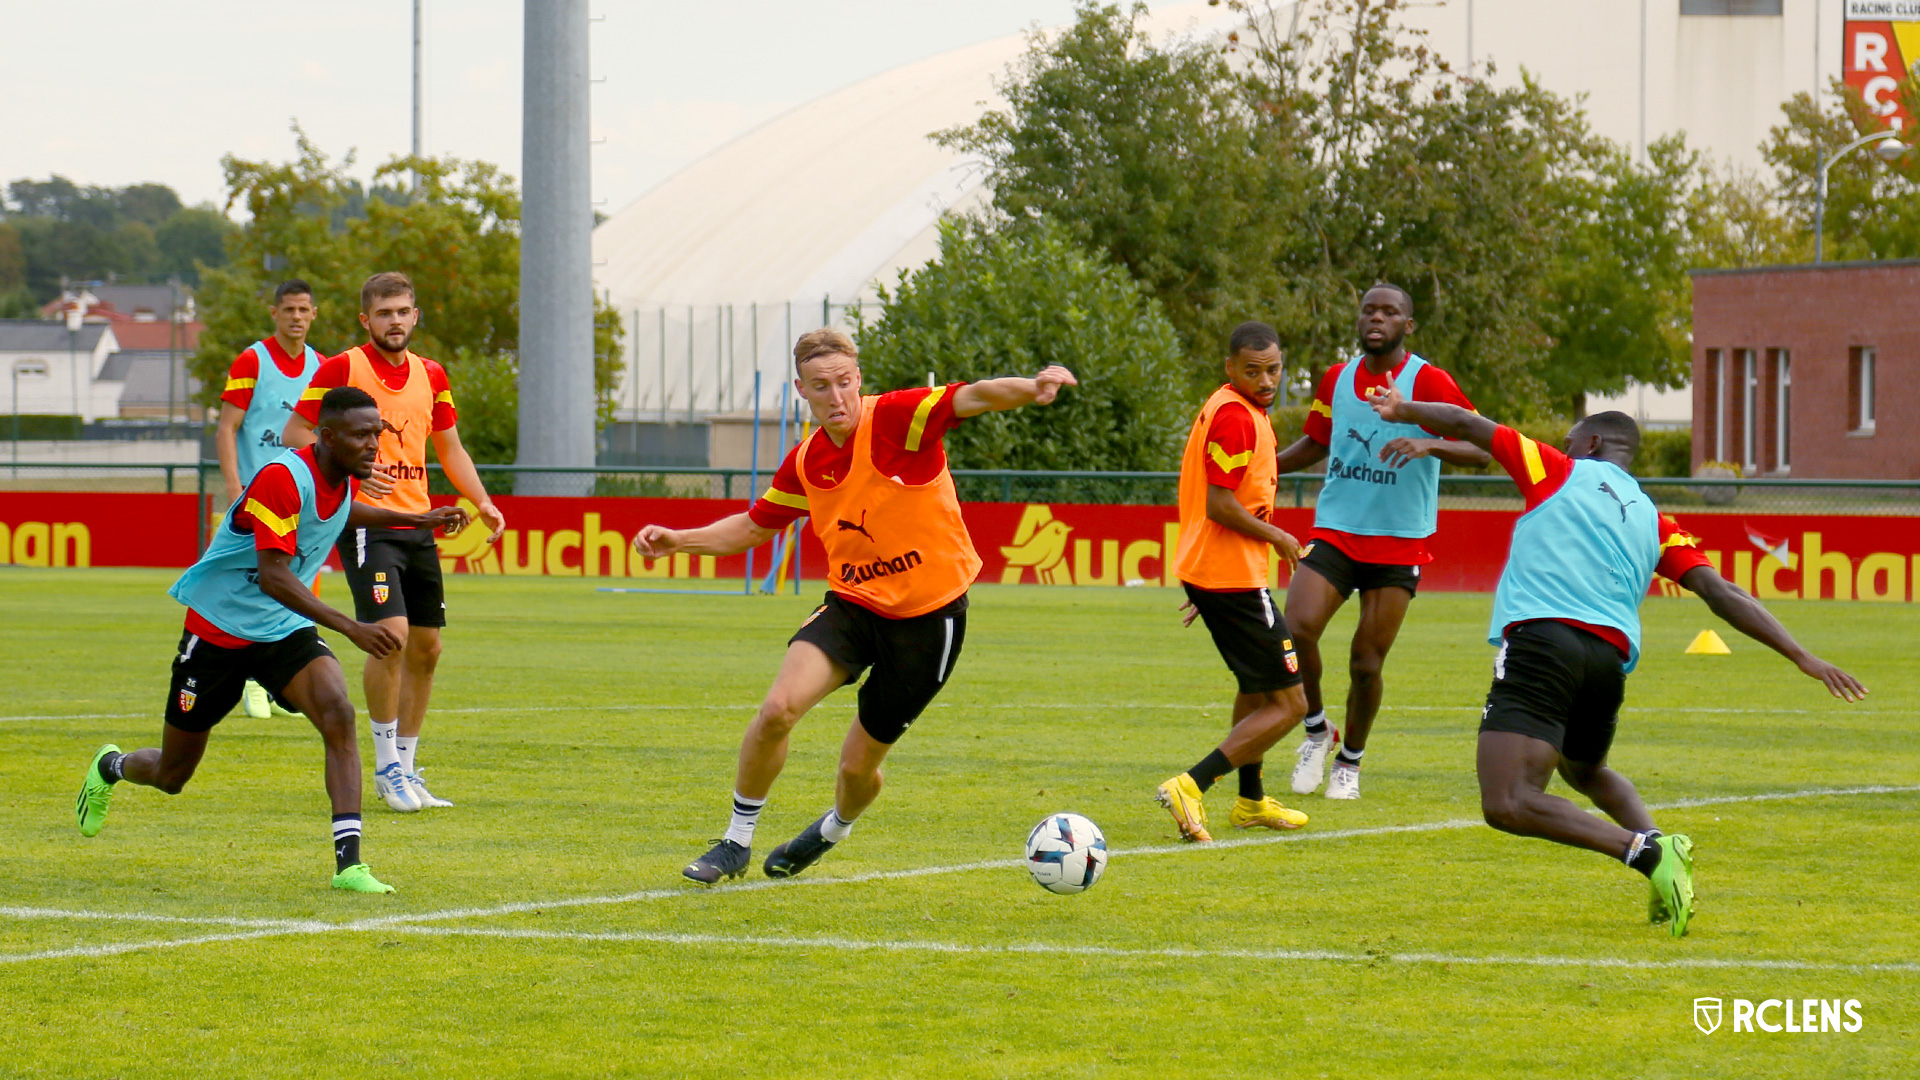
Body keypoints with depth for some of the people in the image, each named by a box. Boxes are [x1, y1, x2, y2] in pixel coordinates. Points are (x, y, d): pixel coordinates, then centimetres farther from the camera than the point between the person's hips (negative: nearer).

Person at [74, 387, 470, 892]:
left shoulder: (346, 478, -2)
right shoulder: (283, 478, -28)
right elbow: (273, 577, -35)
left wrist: (419, 520, 21)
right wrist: (352, 629, -42)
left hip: (285, 631, 5)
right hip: (219, 627, -5)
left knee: (338, 713, -26)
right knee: (171, 776, 10)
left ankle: (348, 862, -29)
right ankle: (110, 767, 48)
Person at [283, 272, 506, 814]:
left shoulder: (431, 375, 12)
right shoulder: (342, 368, -5)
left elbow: (449, 449, 22)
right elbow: (295, 433, -4)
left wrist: (482, 503, 8)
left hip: (417, 522, 6)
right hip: (366, 521, -6)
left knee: (426, 647, 7)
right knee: (391, 633, -19)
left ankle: (405, 767, 20)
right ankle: (386, 767, -6)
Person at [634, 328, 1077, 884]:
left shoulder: (897, 418, -16)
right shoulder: (806, 462, 2)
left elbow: (970, 398, -32)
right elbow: (754, 526, 18)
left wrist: (1032, 389, -52)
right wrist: (678, 540, 6)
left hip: (929, 614, -4)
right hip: (852, 603, 4)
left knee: (858, 768, 6)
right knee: (779, 707, -22)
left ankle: (836, 826, 44)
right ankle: (736, 843, -2)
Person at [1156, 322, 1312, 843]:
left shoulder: (1237, 409, 13)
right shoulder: (1236, 417, -18)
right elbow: (1220, 505, -23)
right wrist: (1277, 537, -10)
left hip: (1205, 571, 11)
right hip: (1235, 579, -11)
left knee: (1257, 686, 29)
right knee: (1288, 703, -9)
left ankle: (1251, 801, 41)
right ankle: (1190, 786, -19)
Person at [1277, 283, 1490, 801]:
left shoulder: (1428, 382, -7)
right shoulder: (1337, 379, 8)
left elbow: (1480, 449, -14)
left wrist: (1429, 445, -32)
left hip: (1398, 543, -3)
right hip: (1333, 532, 3)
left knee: (1366, 662, -3)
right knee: (1297, 627, -18)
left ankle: (1350, 762, 21)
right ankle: (1317, 731, 7)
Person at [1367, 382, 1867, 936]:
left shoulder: (1562, 472, 14)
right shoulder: (1652, 521, 22)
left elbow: (1466, 425, 20)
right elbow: (1720, 592, 12)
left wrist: (1403, 410, 38)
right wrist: (1802, 656, 10)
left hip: (1542, 639, -6)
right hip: (1612, 657, 6)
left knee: (1508, 804, -16)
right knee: (1585, 772, 35)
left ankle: (1646, 851, -32)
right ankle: (1659, 852, 8)